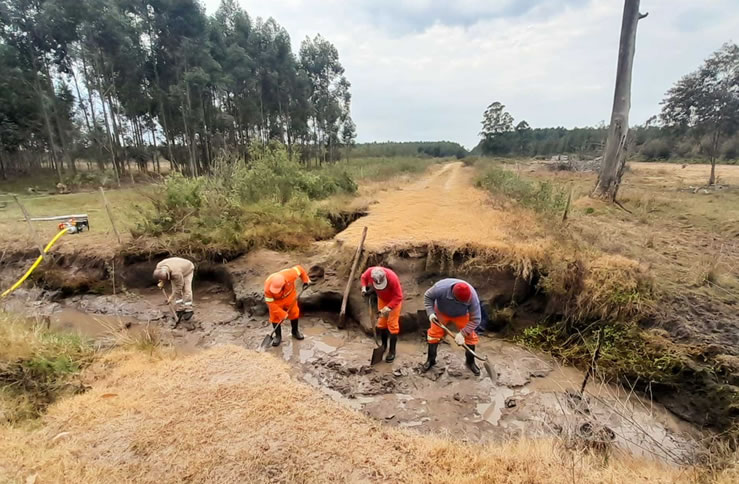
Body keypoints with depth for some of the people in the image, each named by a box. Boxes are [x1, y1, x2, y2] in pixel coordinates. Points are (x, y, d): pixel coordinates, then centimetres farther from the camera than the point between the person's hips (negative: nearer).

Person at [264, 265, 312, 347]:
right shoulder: (268, 288, -38)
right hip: (276, 300, -2)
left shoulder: (289, 275, -40)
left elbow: (299, 269, -20)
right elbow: (270, 303, -27)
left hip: (289, 295, 2)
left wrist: (305, 280, -10)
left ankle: (295, 331, 36)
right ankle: (278, 336, 21)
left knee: (294, 313, 13)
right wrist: (282, 313, -25)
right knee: (275, 317, -2)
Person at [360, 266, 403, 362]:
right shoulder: (369, 272, -29)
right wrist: (364, 288, -19)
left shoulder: (392, 278, -41)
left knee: (392, 324, -4)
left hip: (394, 300, -5)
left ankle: (392, 351, 9)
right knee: (381, 322, 12)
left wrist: (389, 307, -41)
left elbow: (398, 297, -32)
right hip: (382, 298, 5)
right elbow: (364, 277, -2)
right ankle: (384, 344, 33)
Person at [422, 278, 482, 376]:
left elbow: (475, 320, -26)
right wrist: (430, 313, -31)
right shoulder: (441, 288, -42)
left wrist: (462, 333, -33)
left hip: (461, 315, 1)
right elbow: (427, 296, -20)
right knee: (434, 334, -1)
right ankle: (430, 360, 21)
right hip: (441, 313, 0)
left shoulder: (472, 297, -37)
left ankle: (470, 362, 20)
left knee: (471, 337, -4)